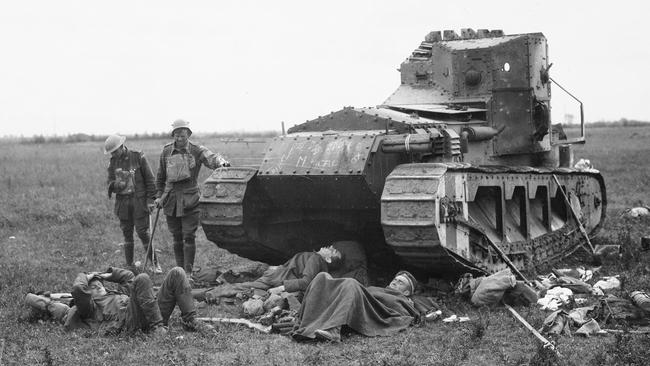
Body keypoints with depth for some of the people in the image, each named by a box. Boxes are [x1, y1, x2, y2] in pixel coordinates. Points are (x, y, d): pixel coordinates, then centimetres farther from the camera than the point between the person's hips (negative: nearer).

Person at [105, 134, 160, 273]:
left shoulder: (138, 157, -4)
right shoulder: (113, 162, 7)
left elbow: (150, 179, -2)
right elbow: (111, 183, 6)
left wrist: (150, 199, -7)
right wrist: (115, 185, -19)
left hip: (139, 201, -4)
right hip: (123, 202, 4)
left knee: (143, 233, -6)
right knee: (127, 234, 6)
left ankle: (155, 263, 4)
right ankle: (129, 266, 13)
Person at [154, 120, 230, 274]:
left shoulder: (197, 151, -1)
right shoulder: (166, 152, 7)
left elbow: (211, 158, -19)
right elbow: (160, 176, 17)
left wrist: (221, 162, -41)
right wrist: (159, 196, 12)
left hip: (190, 199, -3)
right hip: (171, 199, 3)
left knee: (189, 237, -6)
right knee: (177, 237, 10)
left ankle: (188, 272, -1)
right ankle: (179, 269, 19)